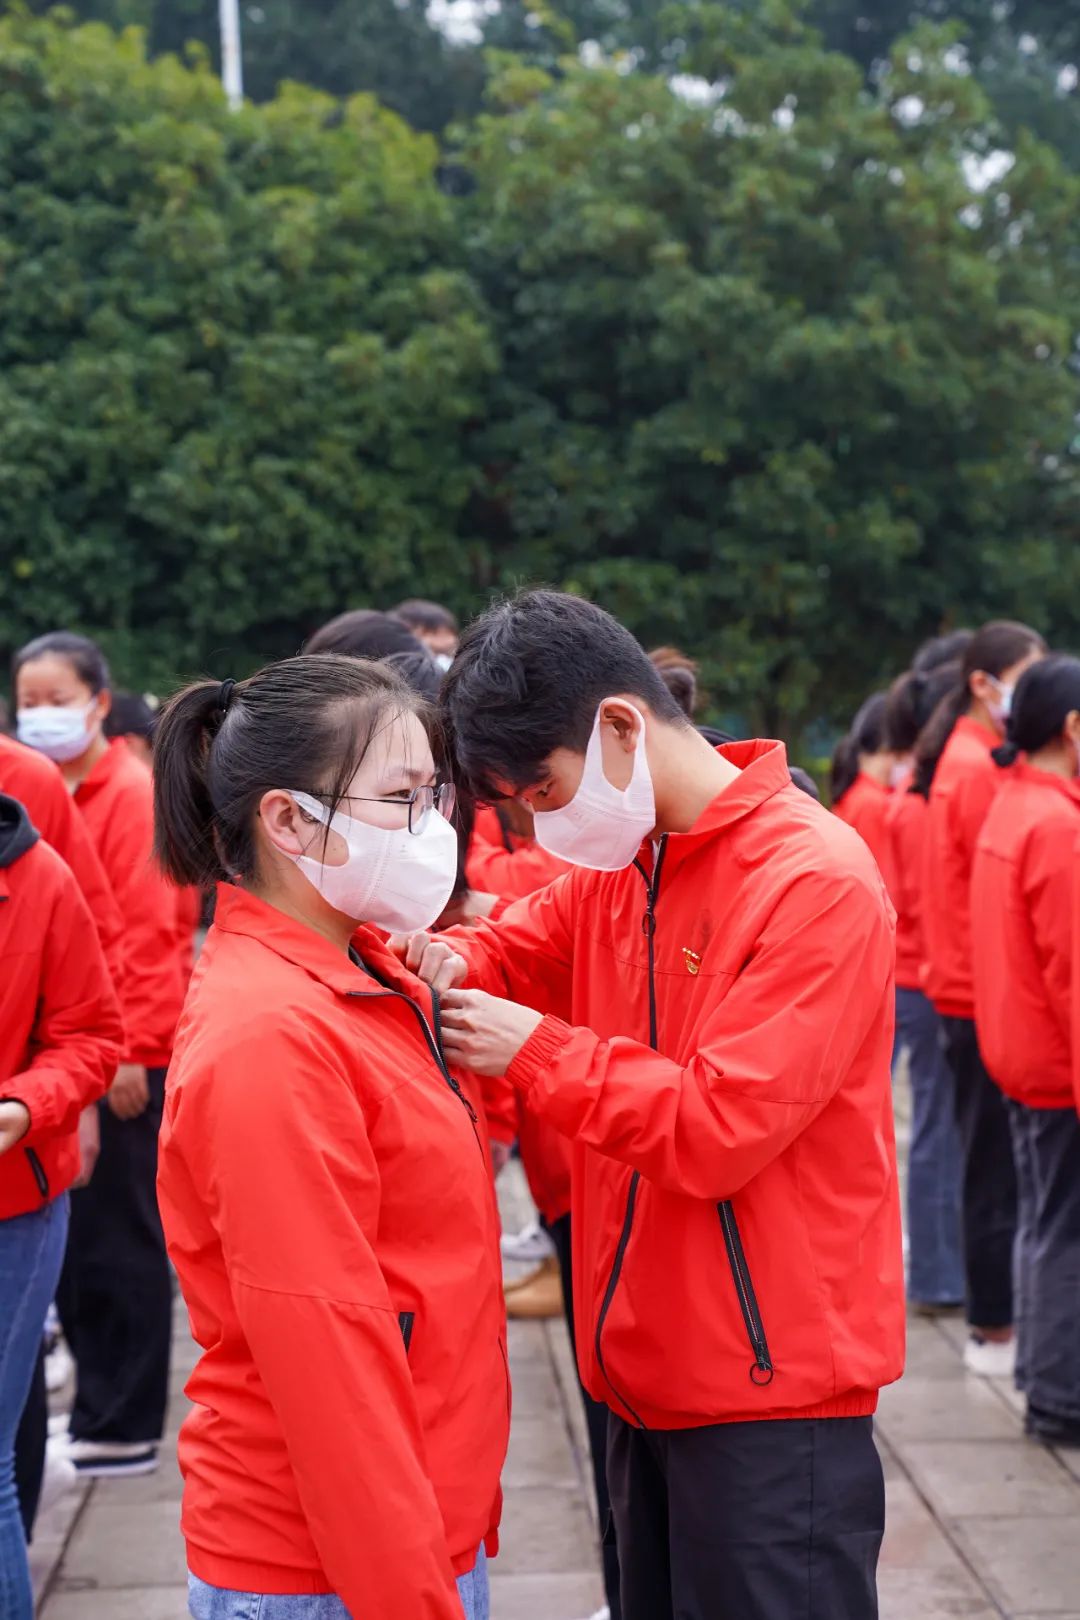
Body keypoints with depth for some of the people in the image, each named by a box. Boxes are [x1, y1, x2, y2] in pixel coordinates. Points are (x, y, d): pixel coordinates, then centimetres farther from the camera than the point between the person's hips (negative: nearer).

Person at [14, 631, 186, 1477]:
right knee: (70, 1237, 13)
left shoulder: (132, 795, -9)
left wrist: (131, 1047, -17)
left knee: (119, 1240, 1)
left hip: (125, 1058, -7)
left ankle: (123, 1429, 11)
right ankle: (97, 1404, 26)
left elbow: (147, 933, -14)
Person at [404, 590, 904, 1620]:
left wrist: (534, 1052, -16)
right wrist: (445, 962, -6)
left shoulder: (816, 882, -17)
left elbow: (717, 1128, -21)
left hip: (769, 1395, -7)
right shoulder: (617, 869, 6)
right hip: (645, 1378, 8)